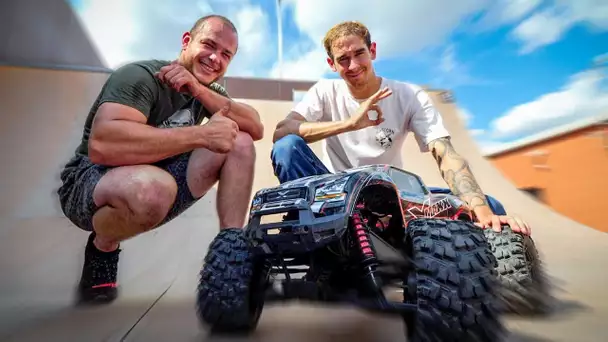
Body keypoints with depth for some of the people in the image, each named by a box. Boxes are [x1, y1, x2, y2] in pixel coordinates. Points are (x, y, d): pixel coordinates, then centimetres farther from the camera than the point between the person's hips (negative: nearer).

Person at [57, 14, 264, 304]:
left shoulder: (208, 90, 3)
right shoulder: (141, 76, -19)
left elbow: (256, 129, -11)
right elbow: (101, 144, -37)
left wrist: (200, 90, -22)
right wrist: (201, 134, -35)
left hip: (159, 176, 6)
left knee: (240, 143, -9)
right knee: (154, 188, -41)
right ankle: (102, 246, -5)